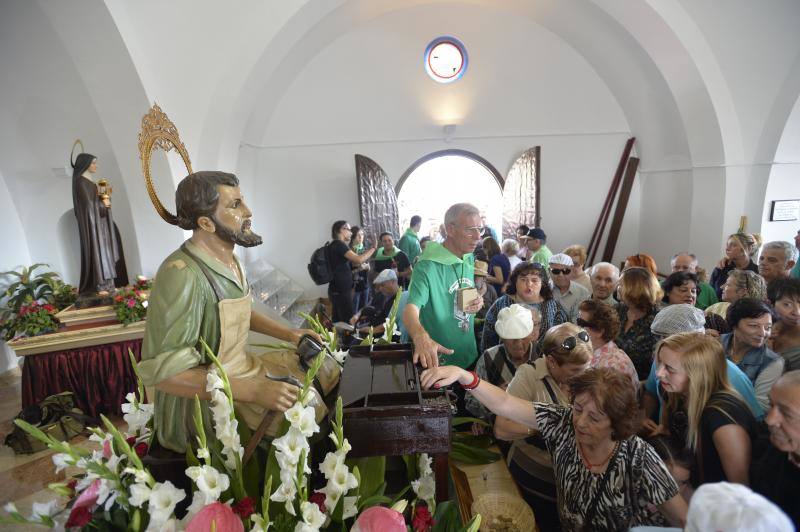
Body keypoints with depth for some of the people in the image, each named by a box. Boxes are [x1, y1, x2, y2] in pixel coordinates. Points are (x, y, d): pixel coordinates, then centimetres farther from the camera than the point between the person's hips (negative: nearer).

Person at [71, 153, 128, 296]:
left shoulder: (89, 181, 17)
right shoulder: (81, 182, -12)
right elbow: (88, 204, -17)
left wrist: (105, 201, 0)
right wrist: (103, 203, -2)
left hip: (98, 219, 9)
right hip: (91, 221, -9)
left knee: (102, 249, 8)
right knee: (96, 250, -8)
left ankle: (104, 283, 11)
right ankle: (98, 286, -5)